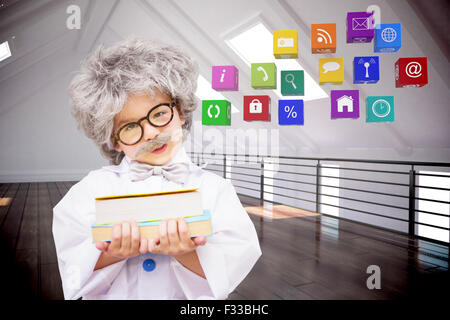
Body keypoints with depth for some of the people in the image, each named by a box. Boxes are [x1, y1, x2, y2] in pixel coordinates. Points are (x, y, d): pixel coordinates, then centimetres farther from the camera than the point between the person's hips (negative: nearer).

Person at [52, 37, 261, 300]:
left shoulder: (215, 189, -2)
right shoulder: (94, 187, 3)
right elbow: (75, 272, 0)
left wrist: (185, 254, -22)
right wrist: (113, 254, -17)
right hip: (113, 295, 1)